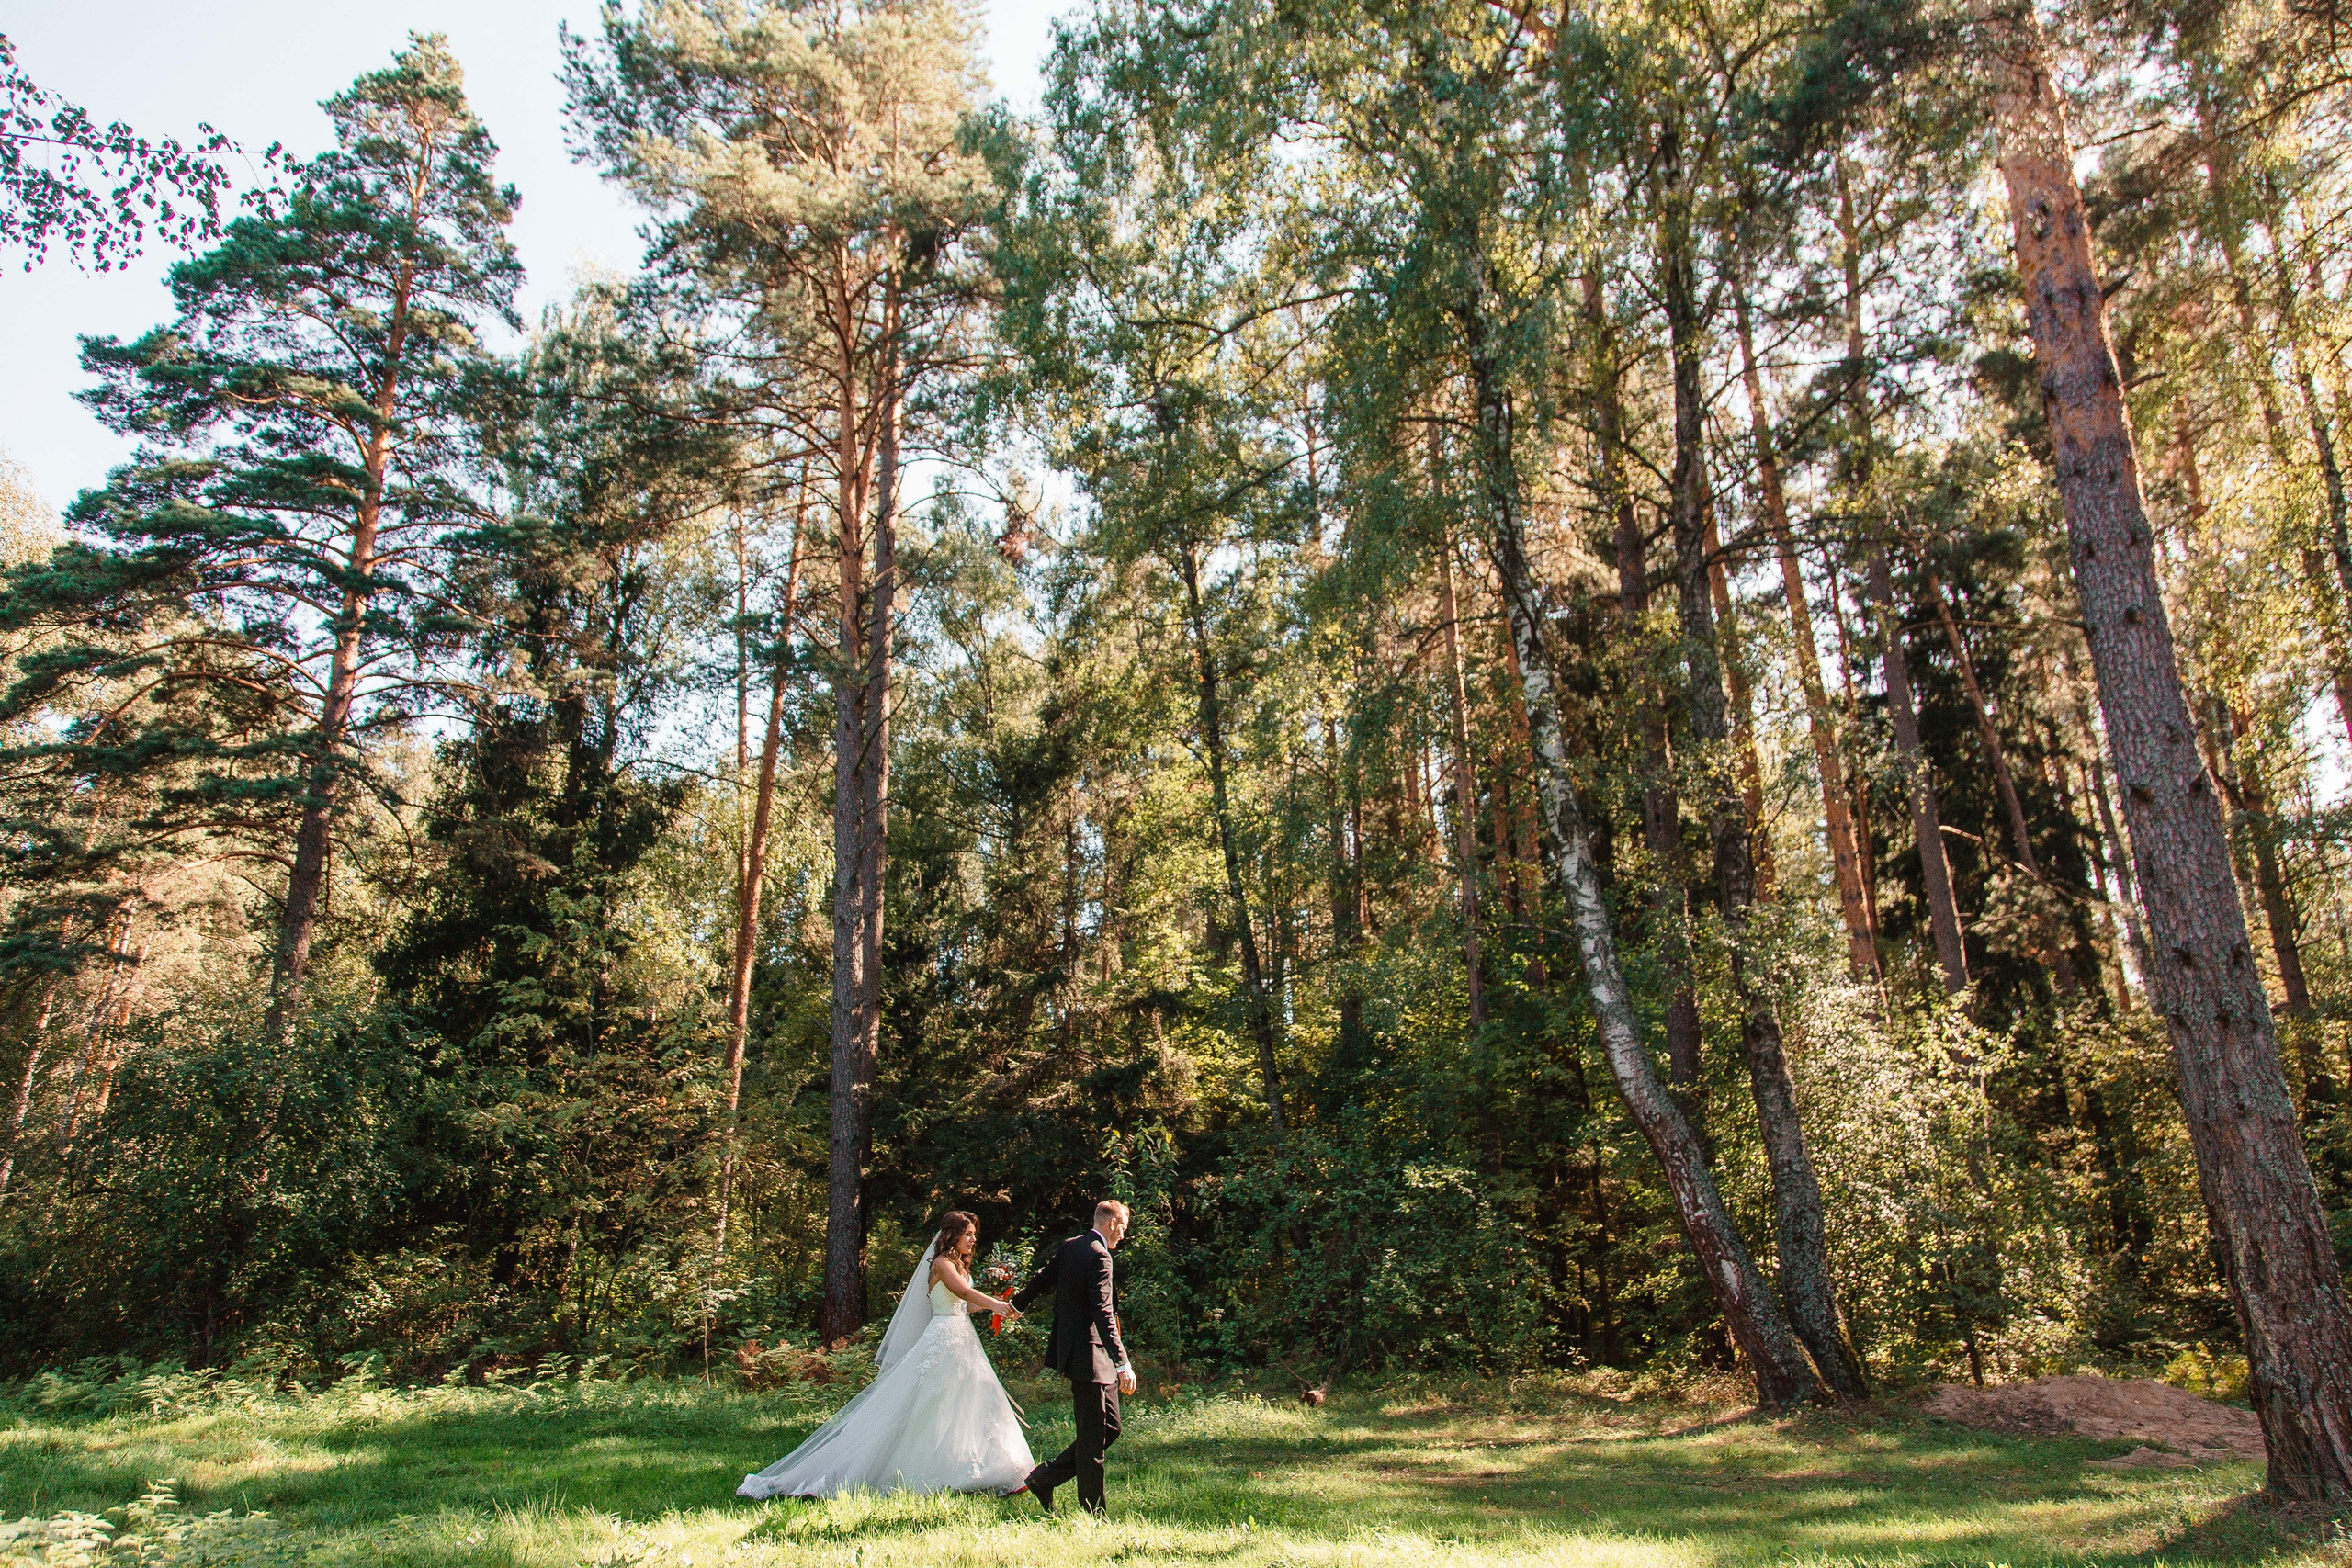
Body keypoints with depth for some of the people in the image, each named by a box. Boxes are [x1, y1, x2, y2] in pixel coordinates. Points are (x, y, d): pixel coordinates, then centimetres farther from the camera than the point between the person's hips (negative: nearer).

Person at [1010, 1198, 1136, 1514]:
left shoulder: (1068, 1248, 10)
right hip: (1089, 1357, -10)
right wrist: (1122, 1363, -29)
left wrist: (1013, 1304, 40)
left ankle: (1043, 1479, 23)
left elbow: (1041, 1280, 23)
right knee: (1093, 1437, 0)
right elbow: (1103, 1314, -26)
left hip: (1076, 1353, 10)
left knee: (1109, 1427, 16)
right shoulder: (1098, 1256, -18)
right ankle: (1092, 1510, 10)